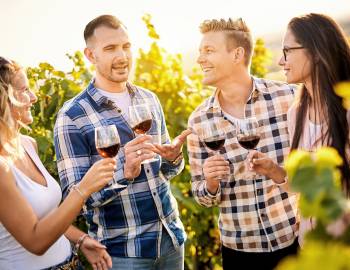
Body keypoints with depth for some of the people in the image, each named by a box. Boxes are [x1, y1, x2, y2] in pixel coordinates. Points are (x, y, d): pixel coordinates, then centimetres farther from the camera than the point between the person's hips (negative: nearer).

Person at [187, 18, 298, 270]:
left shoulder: (288, 97, -9)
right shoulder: (199, 120, -3)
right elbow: (203, 195, 3)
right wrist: (211, 182, -17)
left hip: (296, 238, -1)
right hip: (239, 248, 1)